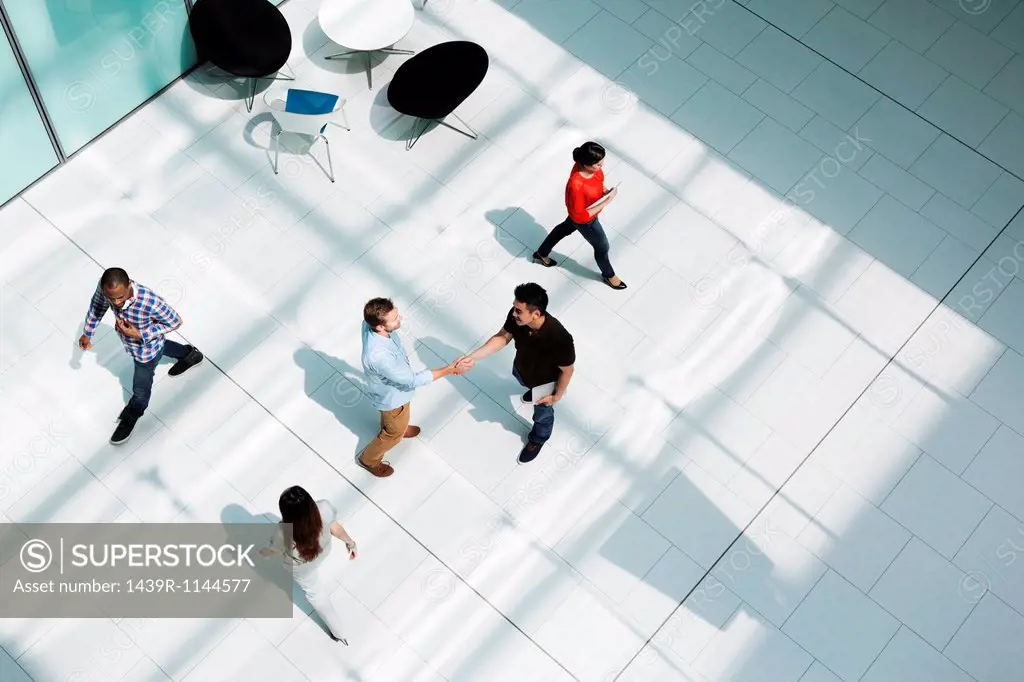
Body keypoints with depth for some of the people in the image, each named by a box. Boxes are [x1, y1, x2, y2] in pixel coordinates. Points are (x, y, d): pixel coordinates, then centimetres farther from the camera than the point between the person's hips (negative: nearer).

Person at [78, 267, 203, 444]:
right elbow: (97, 305, -7)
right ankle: (190, 354, 67)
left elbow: (175, 321, -29)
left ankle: (130, 418, 53)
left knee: (141, 390, 21)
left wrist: (140, 335, -34)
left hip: (147, 351, -5)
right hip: (129, 342, 5)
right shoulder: (105, 286, -31)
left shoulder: (150, 301, -47)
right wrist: (87, 333, -2)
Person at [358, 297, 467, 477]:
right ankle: (369, 459, 49)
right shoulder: (379, 356, -49)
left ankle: (399, 427, 70)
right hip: (392, 396, -6)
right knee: (395, 432, 24)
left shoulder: (371, 323, -26)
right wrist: (448, 370, -32)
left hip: (392, 382, 6)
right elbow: (412, 380, -37)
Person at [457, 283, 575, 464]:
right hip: (521, 369, 5)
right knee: (525, 384, 40)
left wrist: (557, 396, -13)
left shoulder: (560, 339, -46)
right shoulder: (516, 317, -33)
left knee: (542, 414, 27)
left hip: (545, 383, -4)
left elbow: (566, 370, -27)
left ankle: (538, 439, 60)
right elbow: (502, 337, -13)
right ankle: (534, 391, 77)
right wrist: (472, 357, -21)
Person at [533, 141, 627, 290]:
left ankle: (541, 254, 60)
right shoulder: (576, 186, -46)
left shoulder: (587, 165, -24)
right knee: (602, 247, 20)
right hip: (585, 220, -7)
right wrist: (606, 202, -34)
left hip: (589, 207, 7)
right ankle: (608, 275, 53)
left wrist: (604, 189, -14)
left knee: (566, 228, 34)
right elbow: (580, 216, -32)